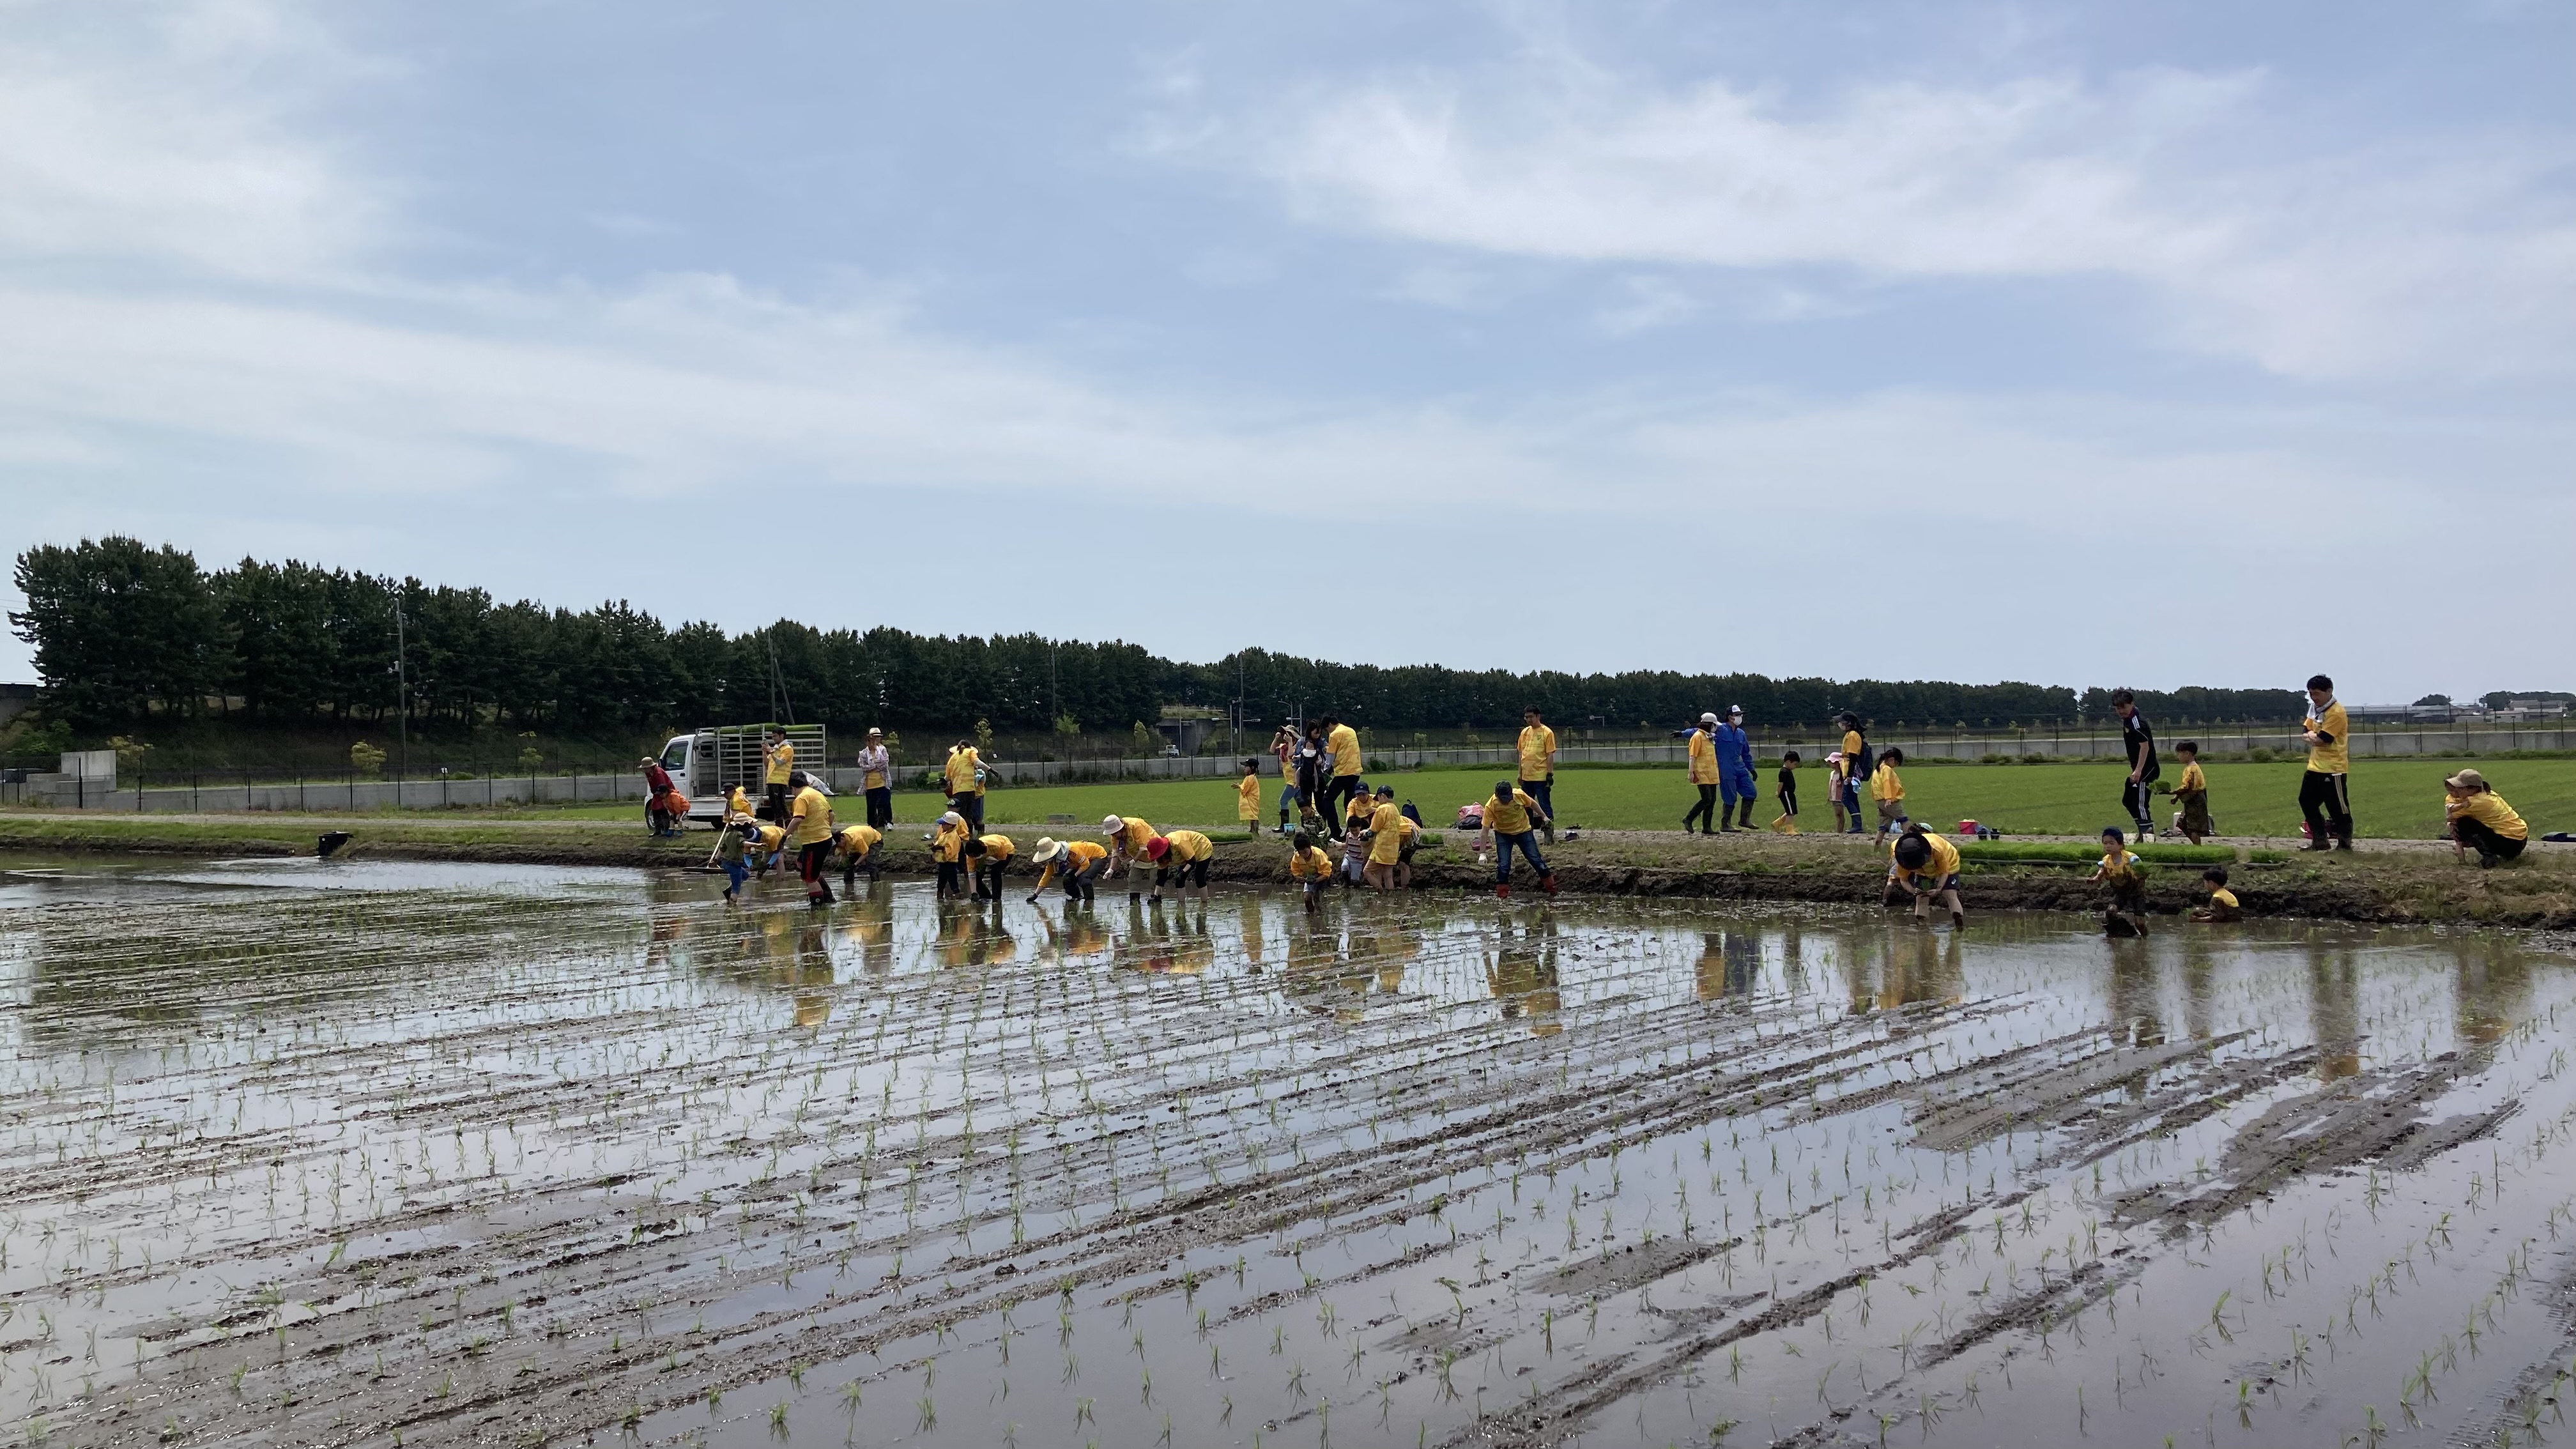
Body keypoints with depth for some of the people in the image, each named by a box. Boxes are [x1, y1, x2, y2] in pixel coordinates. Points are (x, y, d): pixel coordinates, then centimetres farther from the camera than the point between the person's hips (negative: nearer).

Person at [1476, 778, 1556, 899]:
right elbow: (1485, 831, -24)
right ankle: (1501, 895, 3)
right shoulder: (1491, 806, -29)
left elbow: (1532, 804, -3)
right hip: (1503, 834, -1)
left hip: (1524, 831, 1)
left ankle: (1552, 888, 20)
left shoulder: (1519, 795, -26)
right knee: (1503, 865, -11)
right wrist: (1482, 853, -25)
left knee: (1536, 860, 4)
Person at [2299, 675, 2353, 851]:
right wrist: (2314, 736, -11)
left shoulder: (2336, 712, -17)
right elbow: (2304, 732, 9)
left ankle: (2345, 843, 10)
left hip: (2333, 768, -9)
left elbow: (2322, 739, -22)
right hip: (2315, 767, 9)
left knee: (2338, 808, -2)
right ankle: (2320, 841, 20)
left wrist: (2311, 736, -1)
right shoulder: (2315, 708, 11)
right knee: (2307, 802, 11)